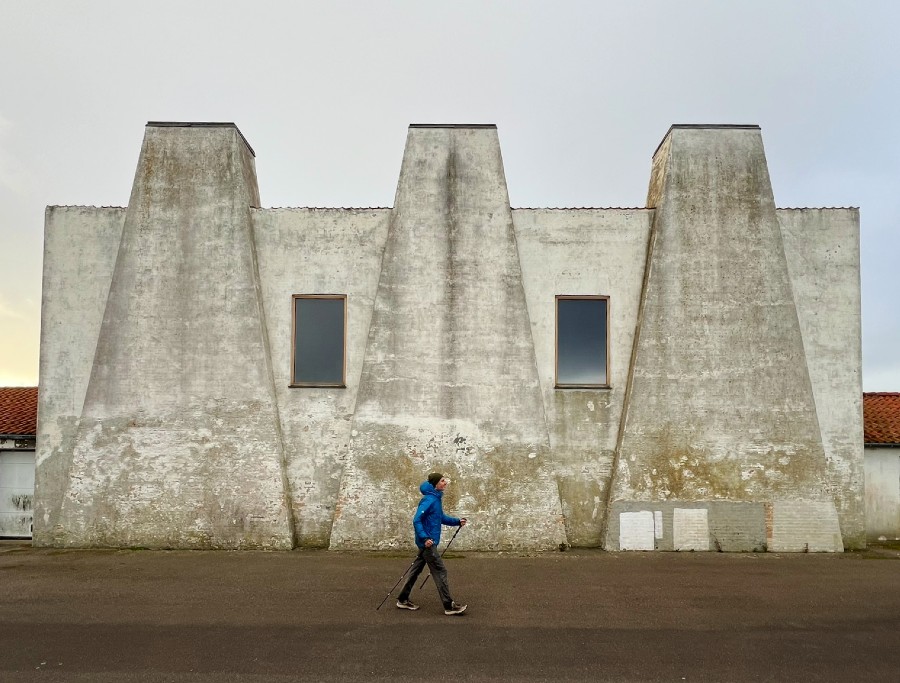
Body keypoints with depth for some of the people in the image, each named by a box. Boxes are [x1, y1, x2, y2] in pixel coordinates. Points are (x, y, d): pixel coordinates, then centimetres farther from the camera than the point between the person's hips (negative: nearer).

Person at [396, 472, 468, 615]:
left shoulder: (436, 499, 10)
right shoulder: (428, 500, -19)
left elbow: (441, 518, 22)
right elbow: (416, 520, -23)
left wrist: (457, 521, 11)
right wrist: (425, 538, -29)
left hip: (428, 542, 10)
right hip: (427, 542, -10)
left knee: (416, 570, 16)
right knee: (440, 572, -5)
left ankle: (403, 600, 25)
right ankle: (449, 606, 1)